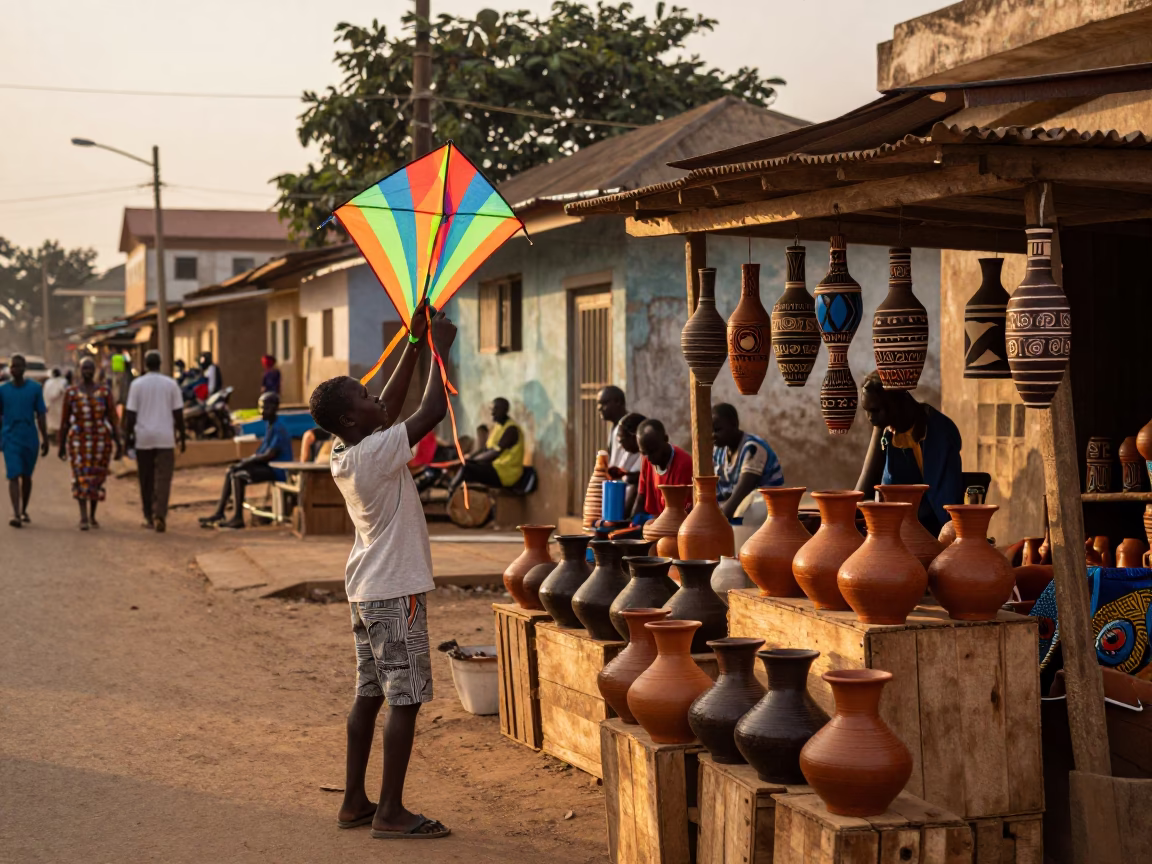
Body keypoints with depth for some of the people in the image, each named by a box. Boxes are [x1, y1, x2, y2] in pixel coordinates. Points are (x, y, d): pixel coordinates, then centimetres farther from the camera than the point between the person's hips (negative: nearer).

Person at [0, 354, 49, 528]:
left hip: (30, 439, 1)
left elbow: (40, 415, 5)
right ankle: (16, 514, -19)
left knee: (26, 476, 12)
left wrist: (45, 439, 4)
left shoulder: (35, 388, 1)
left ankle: (24, 510, 29)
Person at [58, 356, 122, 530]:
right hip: (78, 441, -1)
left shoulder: (105, 391, 0)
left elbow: (113, 418, 0)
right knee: (81, 478, -14)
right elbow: (64, 421, 4)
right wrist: (61, 446, 4)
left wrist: (118, 444, -4)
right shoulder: (71, 392, 0)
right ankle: (83, 517, -20)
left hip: (101, 441, 1)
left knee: (97, 478, 10)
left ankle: (92, 515, 27)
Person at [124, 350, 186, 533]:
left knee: (146, 480, 11)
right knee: (163, 479, -2)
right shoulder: (171, 384, 1)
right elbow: (178, 413, 2)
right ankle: (160, 515, -18)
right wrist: (181, 435, 11)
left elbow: (130, 414, -2)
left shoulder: (137, 384, -1)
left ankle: (149, 518, 18)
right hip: (165, 438, 0)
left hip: (143, 437, 0)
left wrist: (128, 436, 5)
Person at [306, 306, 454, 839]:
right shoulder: (377, 452, -20)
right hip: (397, 592, -9)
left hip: (365, 591, 9)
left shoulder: (342, 454, 4)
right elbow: (433, 410, -20)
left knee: (369, 695, 13)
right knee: (405, 700, -3)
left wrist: (415, 344, 13)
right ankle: (390, 813, 0)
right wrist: (440, 349, -9)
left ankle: (354, 802, 19)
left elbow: (392, 404, 15)